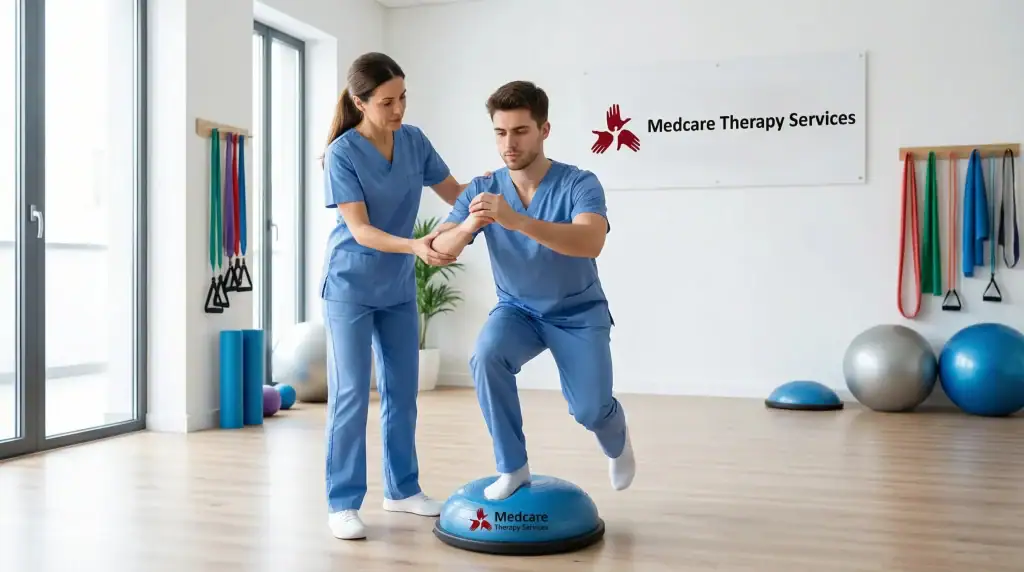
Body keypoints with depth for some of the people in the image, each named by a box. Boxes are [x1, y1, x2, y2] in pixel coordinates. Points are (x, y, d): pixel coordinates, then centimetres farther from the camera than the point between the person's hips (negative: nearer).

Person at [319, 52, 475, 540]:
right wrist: (415, 246, -40)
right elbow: (361, 230, -24)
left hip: (399, 287, 5)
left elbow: (455, 194, 2)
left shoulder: (414, 141, -4)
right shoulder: (342, 154, -18)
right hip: (350, 286, -5)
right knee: (351, 394, -6)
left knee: (402, 391, 11)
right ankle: (343, 503, 4)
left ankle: (402, 488, 25)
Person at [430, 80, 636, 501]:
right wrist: (466, 227, -44)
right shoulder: (482, 190, -12)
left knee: (589, 410, -16)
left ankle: (616, 441, 24)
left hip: (578, 312, -2)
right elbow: (440, 251, -21)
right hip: (517, 309, 2)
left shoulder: (579, 184, -22)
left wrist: (516, 220, -53)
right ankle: (512, 467, -9)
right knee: (486, 356, -28)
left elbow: (590, 243, -41)